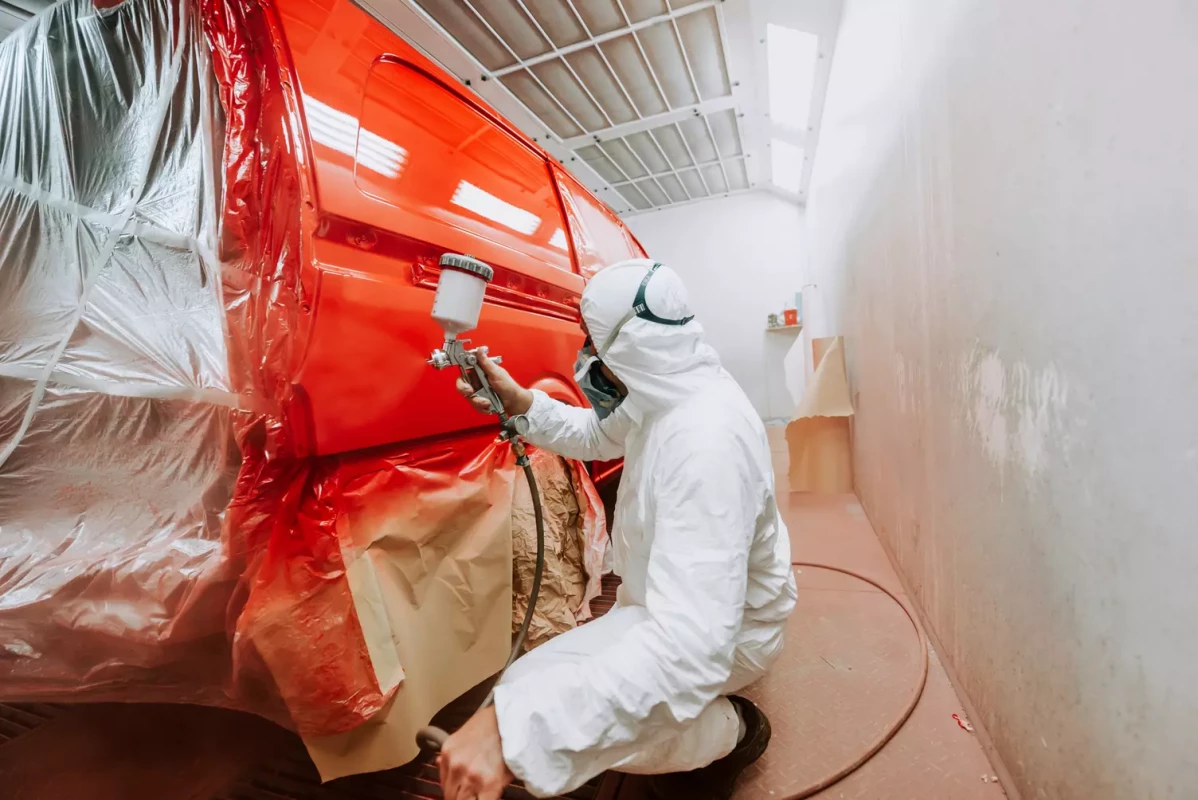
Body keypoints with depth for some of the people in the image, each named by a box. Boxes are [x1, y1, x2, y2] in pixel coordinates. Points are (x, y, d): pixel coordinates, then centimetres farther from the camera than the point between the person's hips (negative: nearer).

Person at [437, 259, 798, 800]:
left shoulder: (706, 440, -40)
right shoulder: (669, 388, -9)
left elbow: (691, 646, -45)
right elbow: (598, 434, 9)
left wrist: (513, 726, -50)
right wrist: (521, 403, -7)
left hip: (721, 630, -8)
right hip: (686, 594, 9)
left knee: (534, 698, -21)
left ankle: (727, 730, 0)